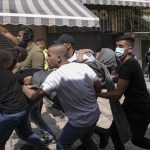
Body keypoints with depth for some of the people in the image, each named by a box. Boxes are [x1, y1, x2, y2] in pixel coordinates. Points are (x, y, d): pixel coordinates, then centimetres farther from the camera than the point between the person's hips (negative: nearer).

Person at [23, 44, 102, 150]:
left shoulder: (56, 76, -22)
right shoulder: (84, 66, -7)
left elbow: (34, 96, -19)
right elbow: (98, 85, -1)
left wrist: (25, 88, 2)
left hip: (80, 121, -6)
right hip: (95, 115, 6)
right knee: (86, 139, 32)